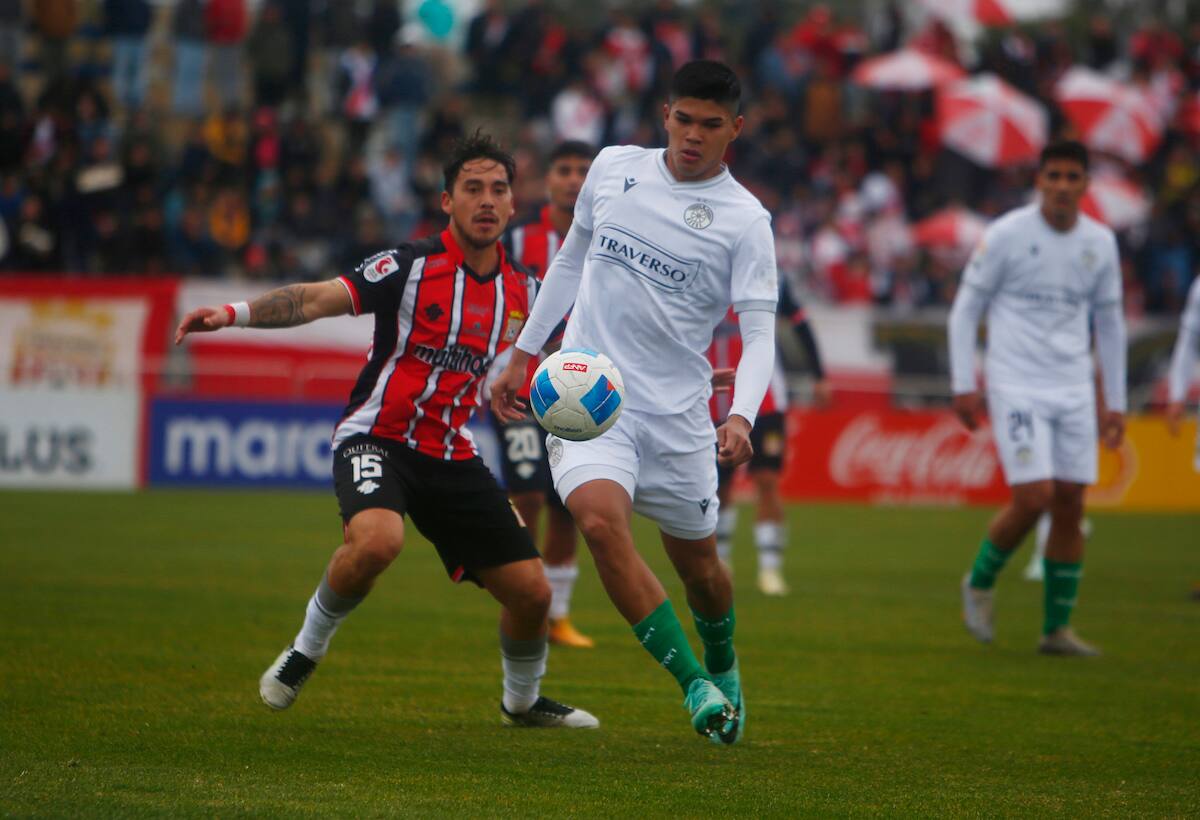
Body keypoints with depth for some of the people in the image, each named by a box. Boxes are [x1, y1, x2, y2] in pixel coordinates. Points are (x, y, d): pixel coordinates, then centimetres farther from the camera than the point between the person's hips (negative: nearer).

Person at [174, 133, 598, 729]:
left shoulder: (521, 289, 6)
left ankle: (523, 700, 33)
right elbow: (316, 300, -21)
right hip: (377, 439, -5)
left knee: (530, 591, 2)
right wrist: (234, 313, -35)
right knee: (376, 540, -37)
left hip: (453, 456, 5)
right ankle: (305, 651, -9)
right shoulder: (411, 266, -11)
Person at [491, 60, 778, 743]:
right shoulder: (615, 168, 4)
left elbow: (760, 332, -11)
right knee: (600, 520, -25)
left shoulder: (745, 219, -6)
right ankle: (694, 683, -20)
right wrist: (523, 353, 21)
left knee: (697, 563, 10)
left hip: (677, 408, -1)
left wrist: (741, 417, -28)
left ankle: (723, 666, 44)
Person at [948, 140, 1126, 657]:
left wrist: (1115, 402, 14)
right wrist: (963, 386, -6)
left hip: (1074, 391, 4)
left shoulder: (1100, 243, 7)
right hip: (1016, 386, -4)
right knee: (1034, 497, -15)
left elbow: (1109, 323, 16)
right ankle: (980, 583, 12)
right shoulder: (1007, 235, -6)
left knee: (1070, 504, 1)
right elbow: (965, 308, -1)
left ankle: (1057, 629, 9)